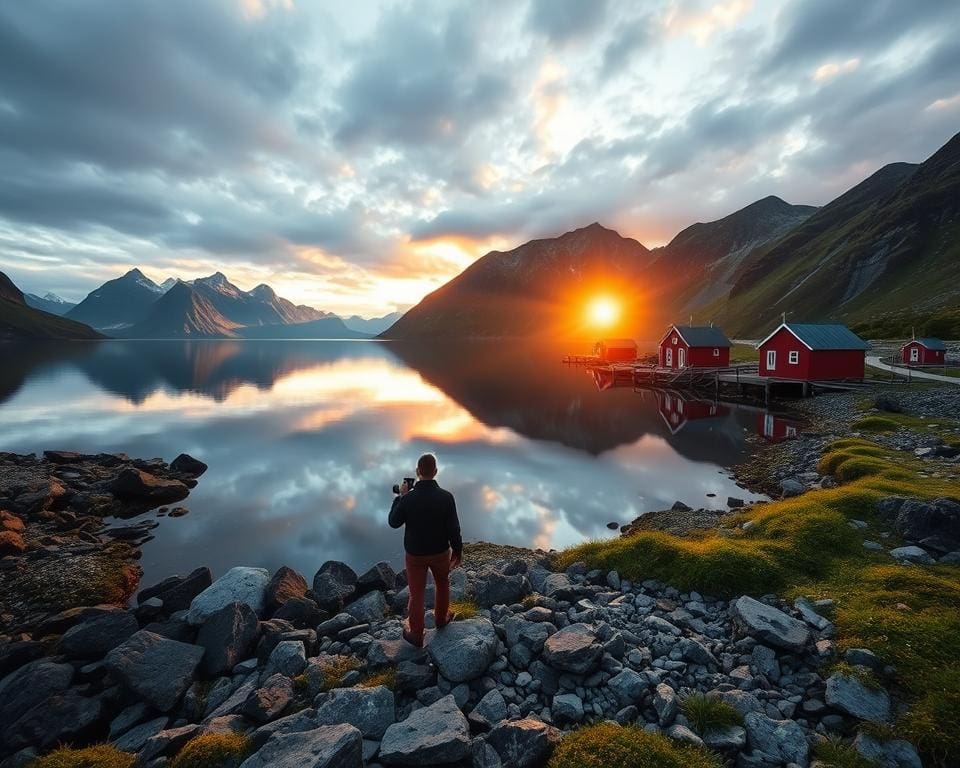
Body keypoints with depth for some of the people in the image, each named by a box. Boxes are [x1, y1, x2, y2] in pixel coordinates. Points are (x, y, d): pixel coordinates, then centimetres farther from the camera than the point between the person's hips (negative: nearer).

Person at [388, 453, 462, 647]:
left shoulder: (408, 498, -22)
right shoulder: (446, 497, -22)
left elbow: (394, 522, -5)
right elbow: (453, 529, -15)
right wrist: (458, 551, 1)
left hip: (415, 554, 0)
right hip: (440, 552, 1)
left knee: (416, 594, 15)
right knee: (443, 583, 28)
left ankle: (416, 635, 31)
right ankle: (441, 618, 47)